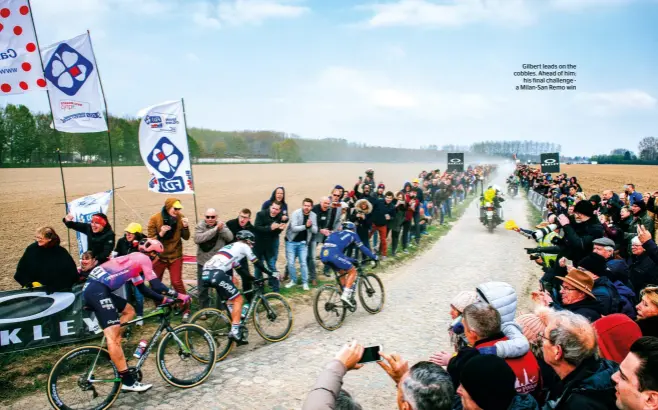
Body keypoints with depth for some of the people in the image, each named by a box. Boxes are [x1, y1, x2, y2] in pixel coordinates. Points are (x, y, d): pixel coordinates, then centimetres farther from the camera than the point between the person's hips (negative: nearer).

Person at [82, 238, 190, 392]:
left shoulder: (134, 260, 26)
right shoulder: (143, 258, 1)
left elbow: (143, 289, 30)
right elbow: (156, 285, -5)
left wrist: (165, 299, 28)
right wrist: (178, 295, 5)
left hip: (92, 288, 10)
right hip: (98, 291, -10)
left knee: (129, 311, 24)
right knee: (113, 336, -10)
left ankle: (112, 350, 16)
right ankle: (128, 381, -9)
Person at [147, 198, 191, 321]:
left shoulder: (180, 218, -7)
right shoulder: (154, 219, -12)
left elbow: (186, 237, -4)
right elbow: (150, 239, -10)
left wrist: (186, 227, -23)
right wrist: (160, 234, -29)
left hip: (175, 256, -1)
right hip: (159, 257, 1)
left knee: (177, 283, -8)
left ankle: (186, 310, 3)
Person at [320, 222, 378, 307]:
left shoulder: (335, 234, 36)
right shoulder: (352, 234, 22)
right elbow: (362, 248, 26)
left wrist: (352, 260, 46)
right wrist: (374, 257, 37)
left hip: (323, 255, 6)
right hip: (334, 254, -6)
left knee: (342, 272, 27)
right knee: (352, 271, 11)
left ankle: (345, 293, 28)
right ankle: (345, 295, -2)